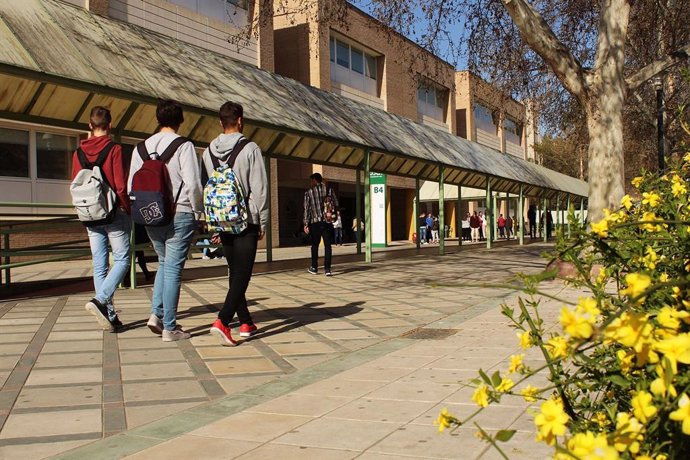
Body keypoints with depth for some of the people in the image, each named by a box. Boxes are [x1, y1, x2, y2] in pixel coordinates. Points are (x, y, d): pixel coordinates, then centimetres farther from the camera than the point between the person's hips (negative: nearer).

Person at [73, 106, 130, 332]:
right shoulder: (114, 149, -9)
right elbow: (120, 185, -12)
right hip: (114, 213, -5)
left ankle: (109, 315, 10)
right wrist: (127, 209, 0)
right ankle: (100, 300, -17)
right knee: (121, 260, 2)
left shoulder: (78, 152, 5)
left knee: (99, 265, 8)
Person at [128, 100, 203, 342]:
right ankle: (169, 327, 4)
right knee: (173, 269, 0)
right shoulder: (183, 146, -8)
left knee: (164, 263, 22)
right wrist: (198, 212, -2)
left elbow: (132, 185, 8)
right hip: (179, 215, -5)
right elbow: (193, 183, -14)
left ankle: (156, 313, 9)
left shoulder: (142, 147, 8)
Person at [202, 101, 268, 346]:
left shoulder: (208, 152, 6)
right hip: (246, 221, -5)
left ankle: (246, 323, 22)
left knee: (235, 272, 16)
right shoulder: (250, 149, -8)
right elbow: (259, 189, -10)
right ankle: (222, 321, -20)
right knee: (242, 274, -5)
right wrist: (263, 223, -1)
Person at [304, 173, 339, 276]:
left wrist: (306, 224, -1)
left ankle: (314, 268, 23)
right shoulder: (329, 190, 4)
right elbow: (336, 205, 2)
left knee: (315, 245, 15)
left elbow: (307, 209, -2)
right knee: (327, 245, 2)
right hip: (327, 222, 1)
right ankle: (327, 268, -7)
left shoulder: (309, 192, 0)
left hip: (315, 222, 0)